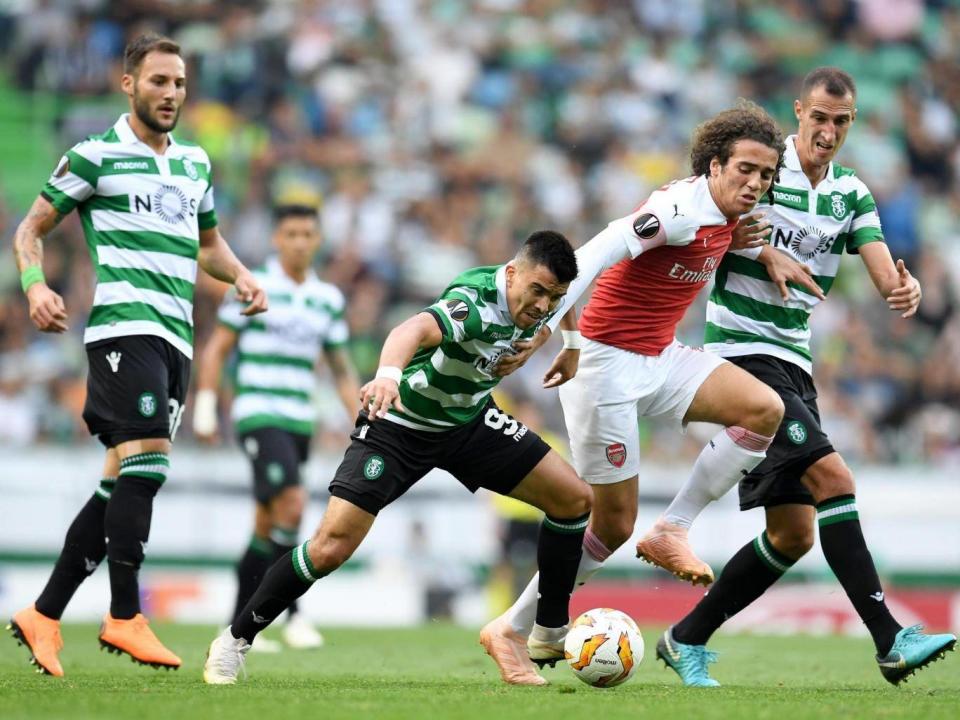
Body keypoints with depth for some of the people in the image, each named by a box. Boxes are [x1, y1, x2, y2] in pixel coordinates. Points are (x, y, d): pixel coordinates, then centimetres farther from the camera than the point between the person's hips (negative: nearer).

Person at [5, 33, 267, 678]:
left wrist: (241, 275, 11)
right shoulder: (95, 156, 1)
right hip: (126, 324, -7)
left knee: (123, 480, 5)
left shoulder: (195, 162, 19)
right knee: (147, 459, -19)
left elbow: (208, 241, 32)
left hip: (177, 336, 7)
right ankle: (125, 617, -15)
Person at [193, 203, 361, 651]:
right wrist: (204, 408, -7)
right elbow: (216, 349, 0)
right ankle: (293, 614, -16)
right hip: (258, 415, -6)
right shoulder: (253, 287, -4)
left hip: (299, 422, 6)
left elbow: (341, 370, 16)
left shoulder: (329, 299, 10)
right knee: (291, 504, -23)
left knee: (267, 527, 8)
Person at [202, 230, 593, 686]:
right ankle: (234, 641, 3)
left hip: (469, 420, 7)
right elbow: (417, 328, -56)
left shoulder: (536, 300, -10)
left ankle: (549, 635, 11)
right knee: (330, 548, -17)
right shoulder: (476, 302, -33)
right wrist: (388, 373, -76)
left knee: (575, 499, -3)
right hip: (398, 421, -7)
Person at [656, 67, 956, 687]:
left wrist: (905, 288, -25)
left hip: (794, 366, 7)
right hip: (743, 352, -7)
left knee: (793, 532, 5)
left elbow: (884, 271, -1)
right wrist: (764, 252, -17)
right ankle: (890, 640, -26)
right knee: (833, 478, -22)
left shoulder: (852, 193, 10)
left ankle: (688, 640, 16)